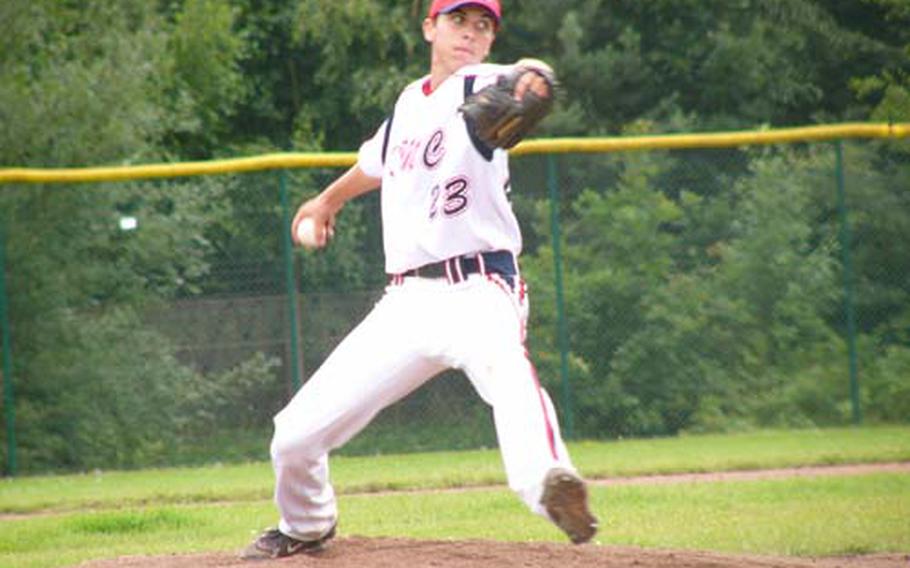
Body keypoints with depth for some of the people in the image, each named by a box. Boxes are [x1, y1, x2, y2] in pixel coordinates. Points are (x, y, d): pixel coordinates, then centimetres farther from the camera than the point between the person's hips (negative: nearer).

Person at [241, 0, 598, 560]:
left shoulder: (482, 87, -1)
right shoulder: (411, 102, 17)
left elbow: (510, 91, -27)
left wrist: (531, 79, -51)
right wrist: (329, 199, 56)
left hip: (477, 291, -6)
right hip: (406, 302, 6)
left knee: (506, 369, -40)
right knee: (296, 435, 4)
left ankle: (549, 484, -67)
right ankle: (306, 528, 35)